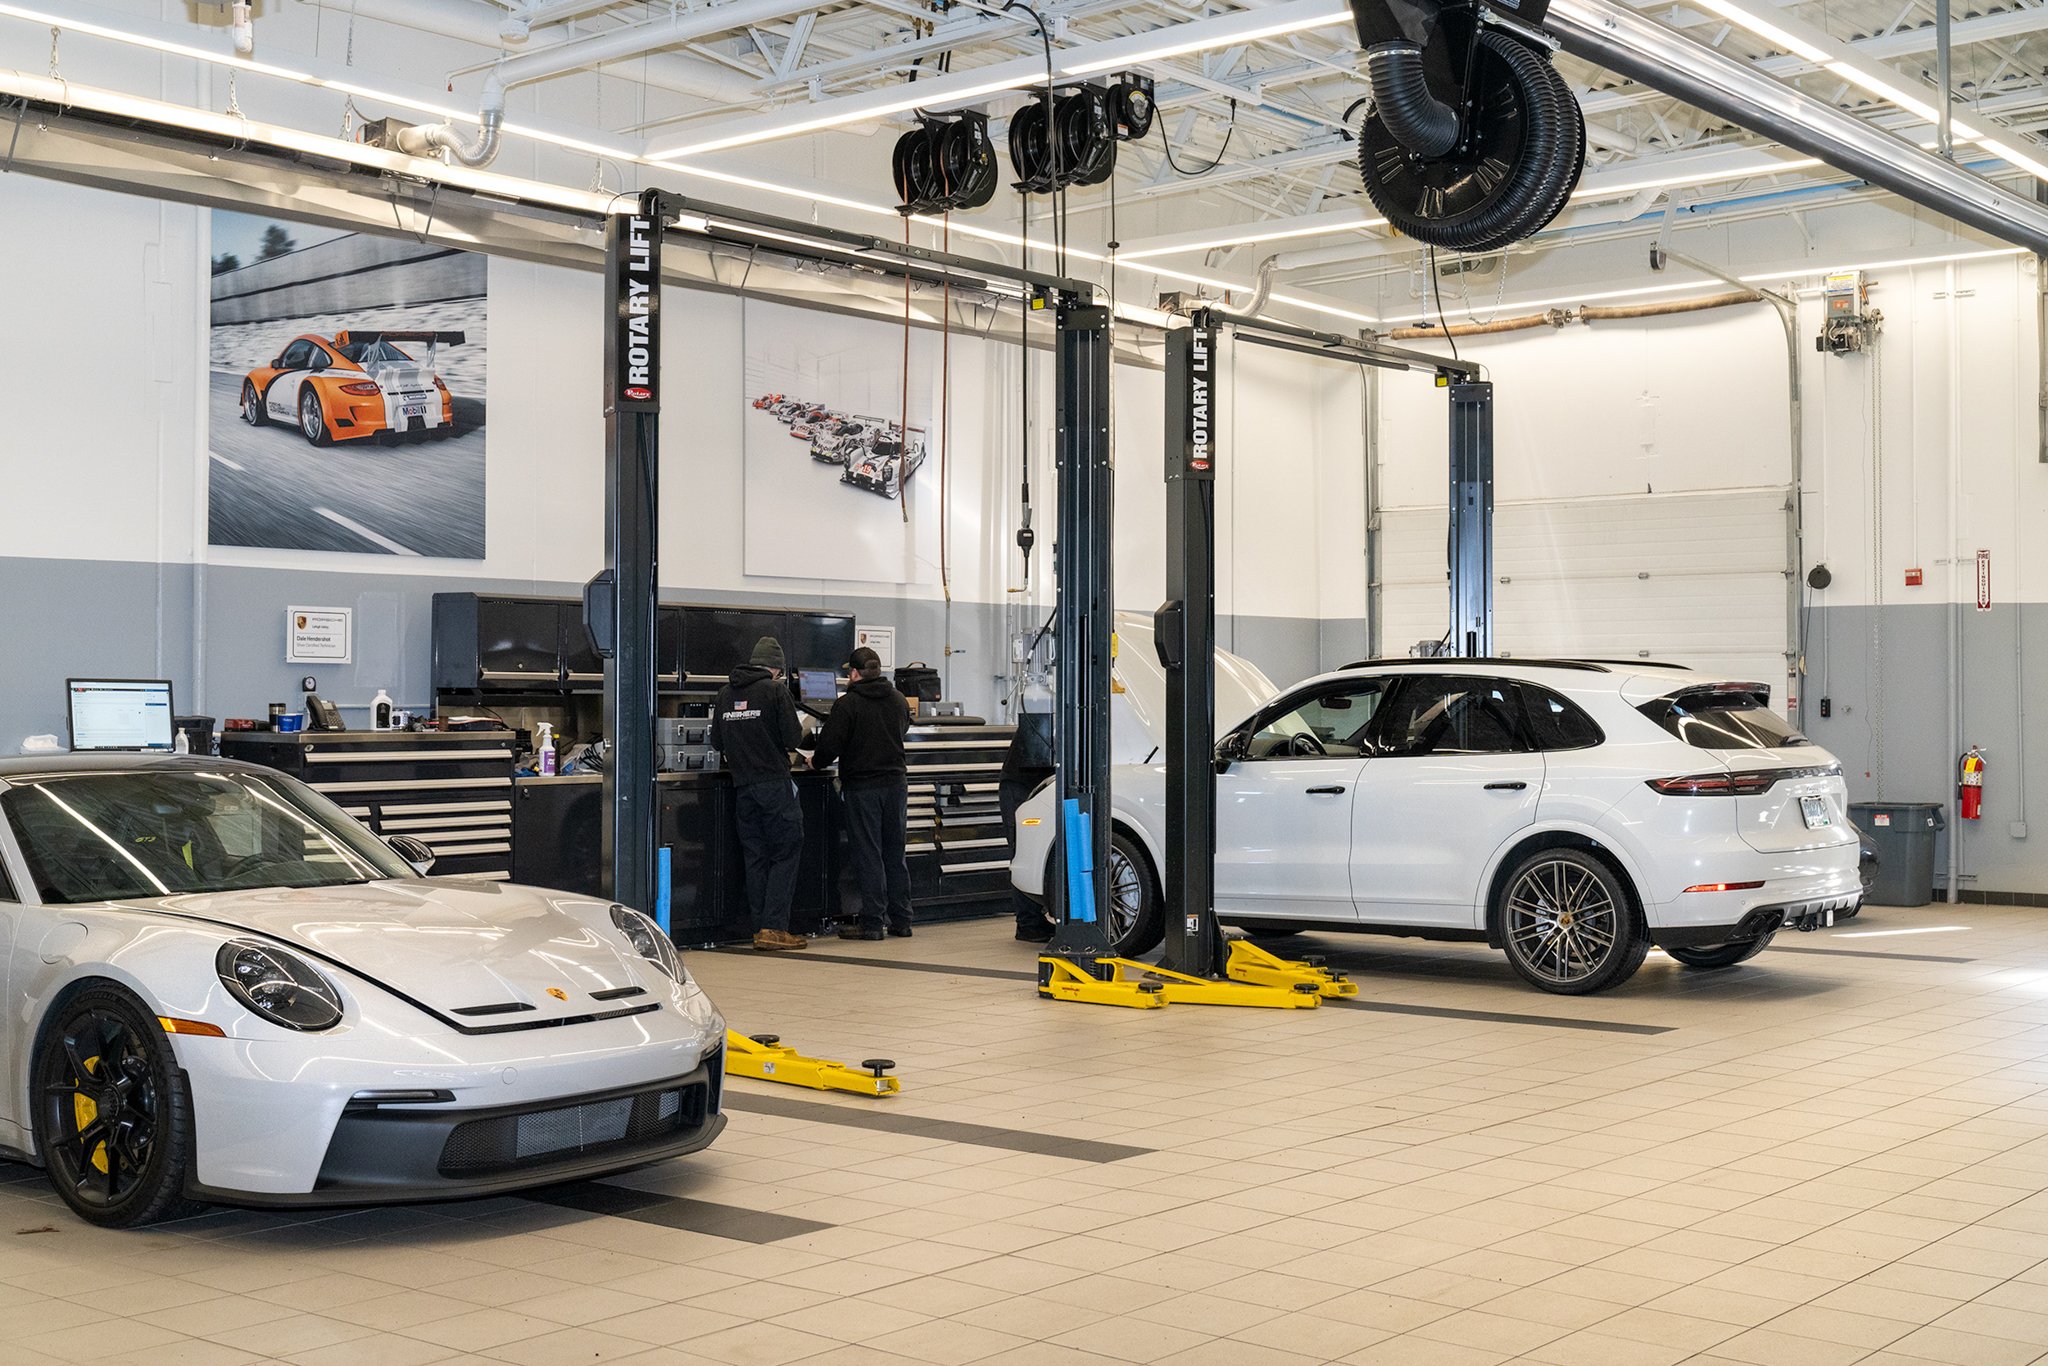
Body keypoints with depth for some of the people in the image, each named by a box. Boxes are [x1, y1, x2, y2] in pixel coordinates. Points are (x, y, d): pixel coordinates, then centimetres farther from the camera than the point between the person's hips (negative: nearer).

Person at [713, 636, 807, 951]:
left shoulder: (726, 692, 10)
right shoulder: (776, 690, -7)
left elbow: (717, 742, 13)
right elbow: (792, 737, -10)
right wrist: (802, 729, 12)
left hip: (742, 784, 6)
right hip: (773, 781, -5)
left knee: (755, 857, 9)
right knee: (785, 854, -1)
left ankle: (761, 930, 8)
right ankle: (774, 928, -9)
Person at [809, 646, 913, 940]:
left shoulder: (847, 704, -12)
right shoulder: (899, 701, 8)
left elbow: (829, 744, -13)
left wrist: (816, 762, 7)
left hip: (862, 786, -5)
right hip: (896, 781, 5)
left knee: (868, 855, -1)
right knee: (895, 854, 11)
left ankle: (872, 921, -1)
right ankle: (901, 919, 14)